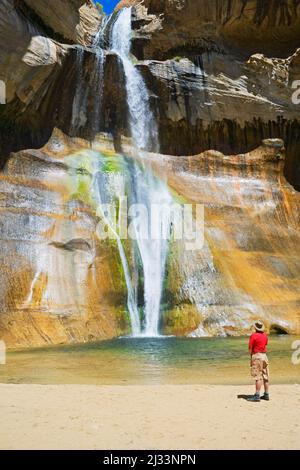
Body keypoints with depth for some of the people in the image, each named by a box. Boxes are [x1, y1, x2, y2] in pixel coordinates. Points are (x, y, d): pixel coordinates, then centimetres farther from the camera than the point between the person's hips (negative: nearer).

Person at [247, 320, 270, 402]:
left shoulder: (253, 336, -11)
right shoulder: (265, 335, 10)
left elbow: (250, 348, -10)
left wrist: (251, 356, 2)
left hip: (257, 356, -7)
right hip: (264, 355, 7)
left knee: (258, 377, -8)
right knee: (265, 376, 10)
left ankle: (257, 396, -9)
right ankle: (266, 395, 16)